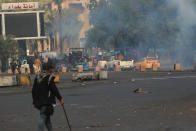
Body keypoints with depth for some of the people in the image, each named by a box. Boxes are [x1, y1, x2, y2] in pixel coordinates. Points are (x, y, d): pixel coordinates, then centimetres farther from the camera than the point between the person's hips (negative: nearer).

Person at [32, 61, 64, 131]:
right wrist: (60, 98, -3)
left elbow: (33, 90, 15)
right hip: (46, 101, -8)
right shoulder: (49, 77, -11)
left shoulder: (37, 77, 12)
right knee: (43, 117, -10)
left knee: (47, 117, 17)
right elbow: (54, 89, -12)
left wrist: (34, 101, 21)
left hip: (38, 101, 8)